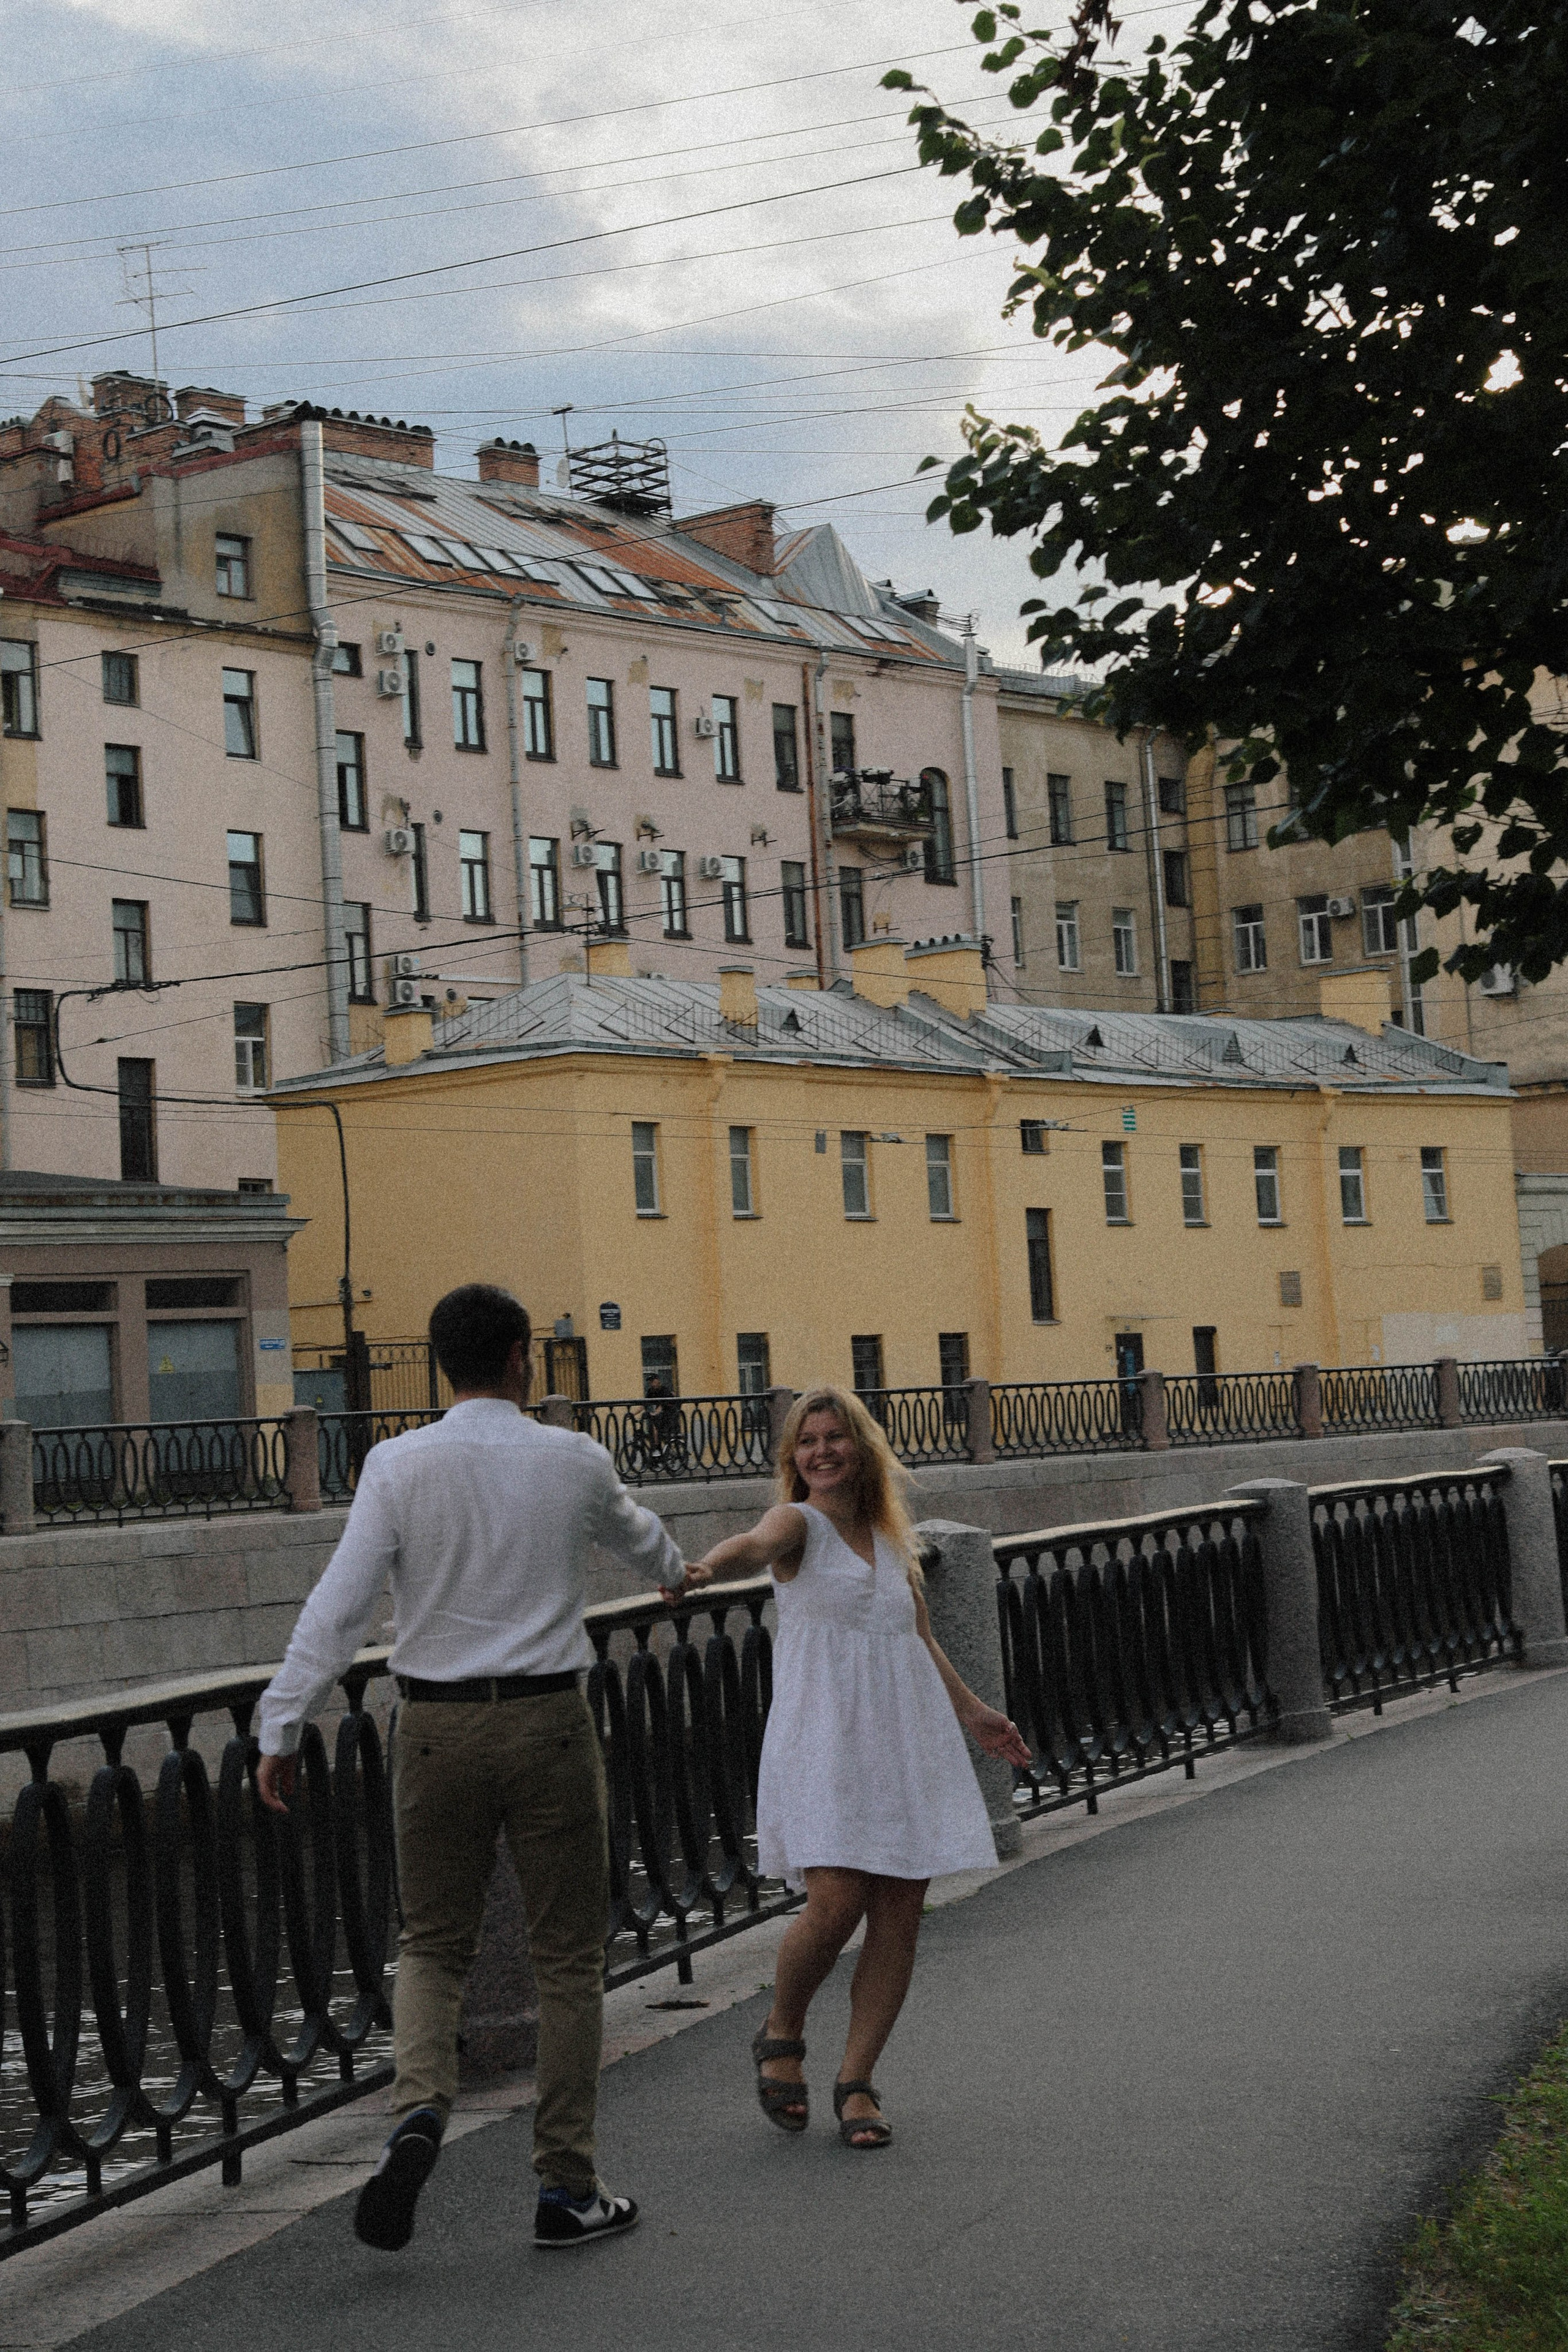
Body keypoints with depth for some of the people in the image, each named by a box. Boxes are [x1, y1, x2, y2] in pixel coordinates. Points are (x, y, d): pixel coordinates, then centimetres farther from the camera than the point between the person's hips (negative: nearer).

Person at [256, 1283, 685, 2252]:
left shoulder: (398, 1465, -5)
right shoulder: (575, 1461, -1)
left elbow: (341, 1603, -10)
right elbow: (633, 1533, 22)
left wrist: (283, 1726, -5)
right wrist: (675, 1567, 45)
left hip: (435, 1726, 1)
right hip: (548, 1723, -1)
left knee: (434, 1942, 15)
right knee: (568, 1955, 9)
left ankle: (419, 2109, -11)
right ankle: (568, 2188, 14)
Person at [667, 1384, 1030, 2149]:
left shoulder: (891, 1537, 15)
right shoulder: (799, 1524, -2)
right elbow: (754, 1545, -26)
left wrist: (972, 1712, 35)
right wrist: (704, 1568, -49)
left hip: (906, 1740, 6)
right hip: (824, 1737, -6)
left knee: (899, 1914, 0)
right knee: (835, 1903, -16)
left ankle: (857, 2081, 12)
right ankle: (780, 2037, 12)